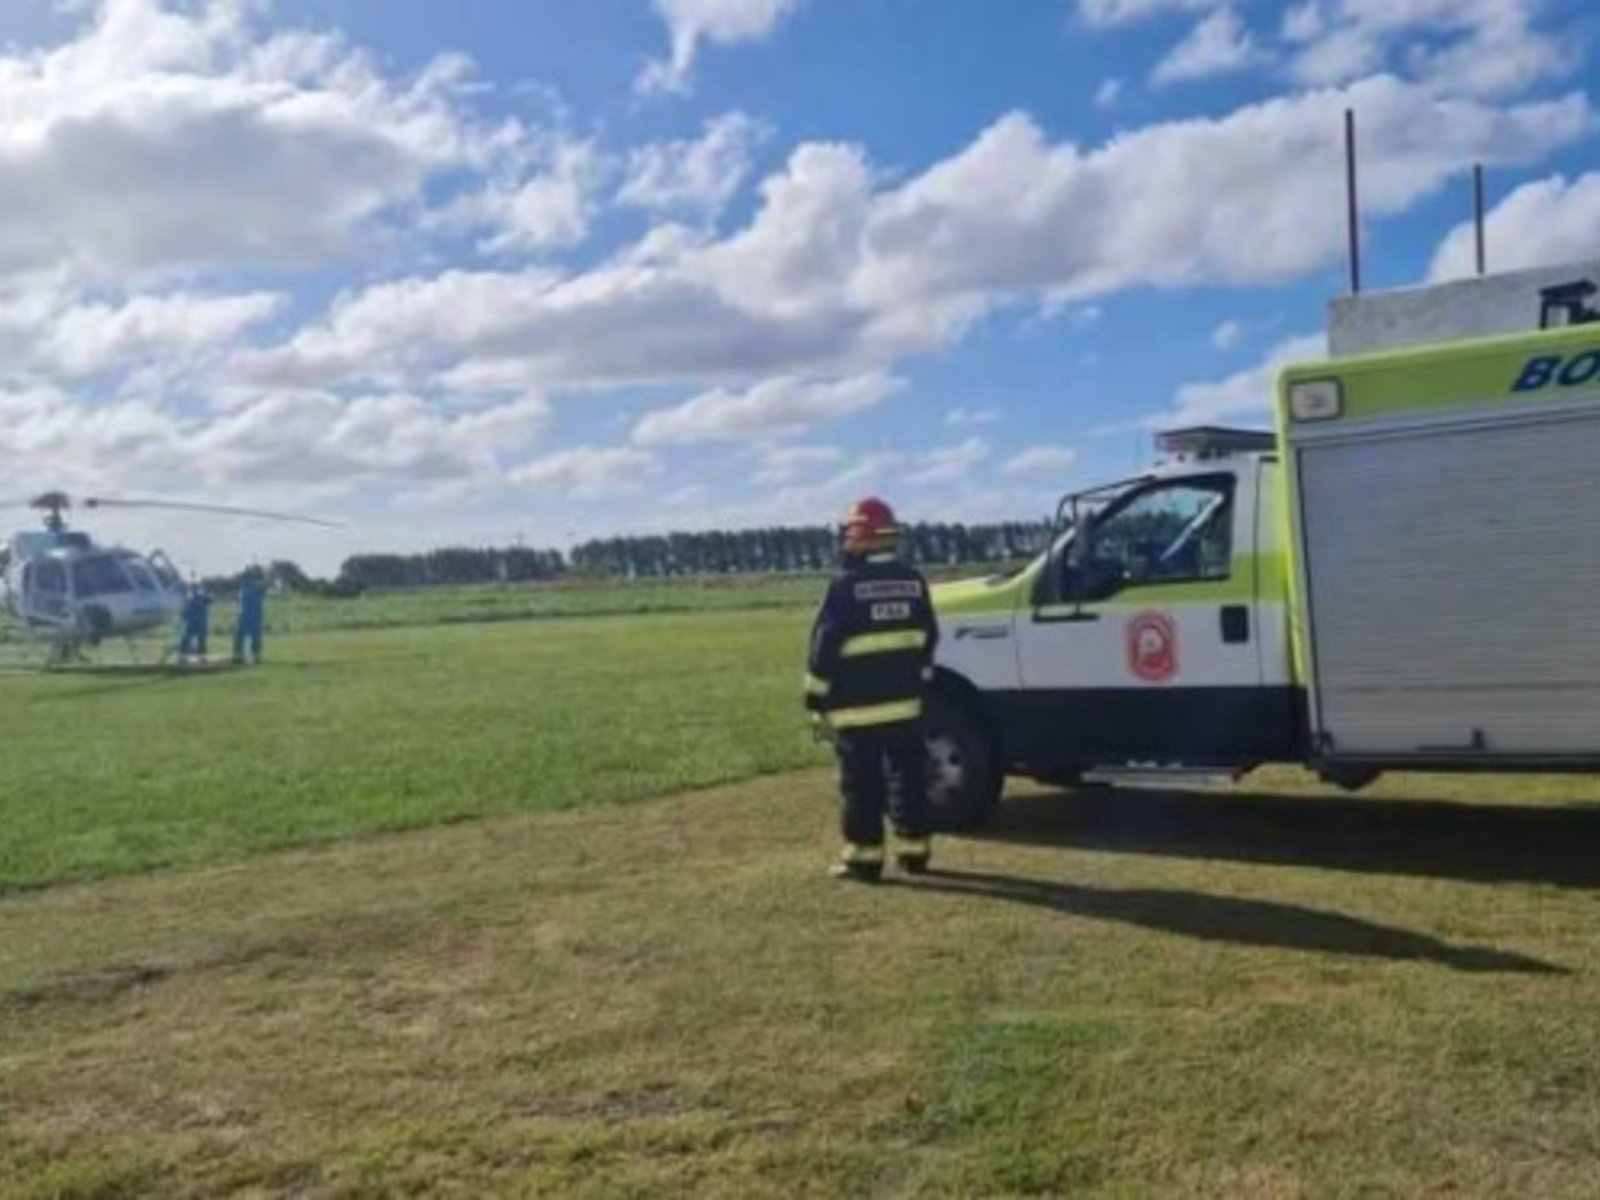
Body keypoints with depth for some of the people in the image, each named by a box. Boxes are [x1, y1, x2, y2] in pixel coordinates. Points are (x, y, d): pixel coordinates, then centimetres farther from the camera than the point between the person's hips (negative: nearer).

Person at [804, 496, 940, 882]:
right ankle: (914, 849, 17)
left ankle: (864, 855, 2)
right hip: (905, 701, 6)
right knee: (908, 778, 12)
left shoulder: (846, 585, -11)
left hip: (856, 705, -6)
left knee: (861, 784, 0)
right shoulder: (913, 580, 8)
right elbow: (928, 638, 15)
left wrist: (816, 694, -4)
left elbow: (826, 645, -11)